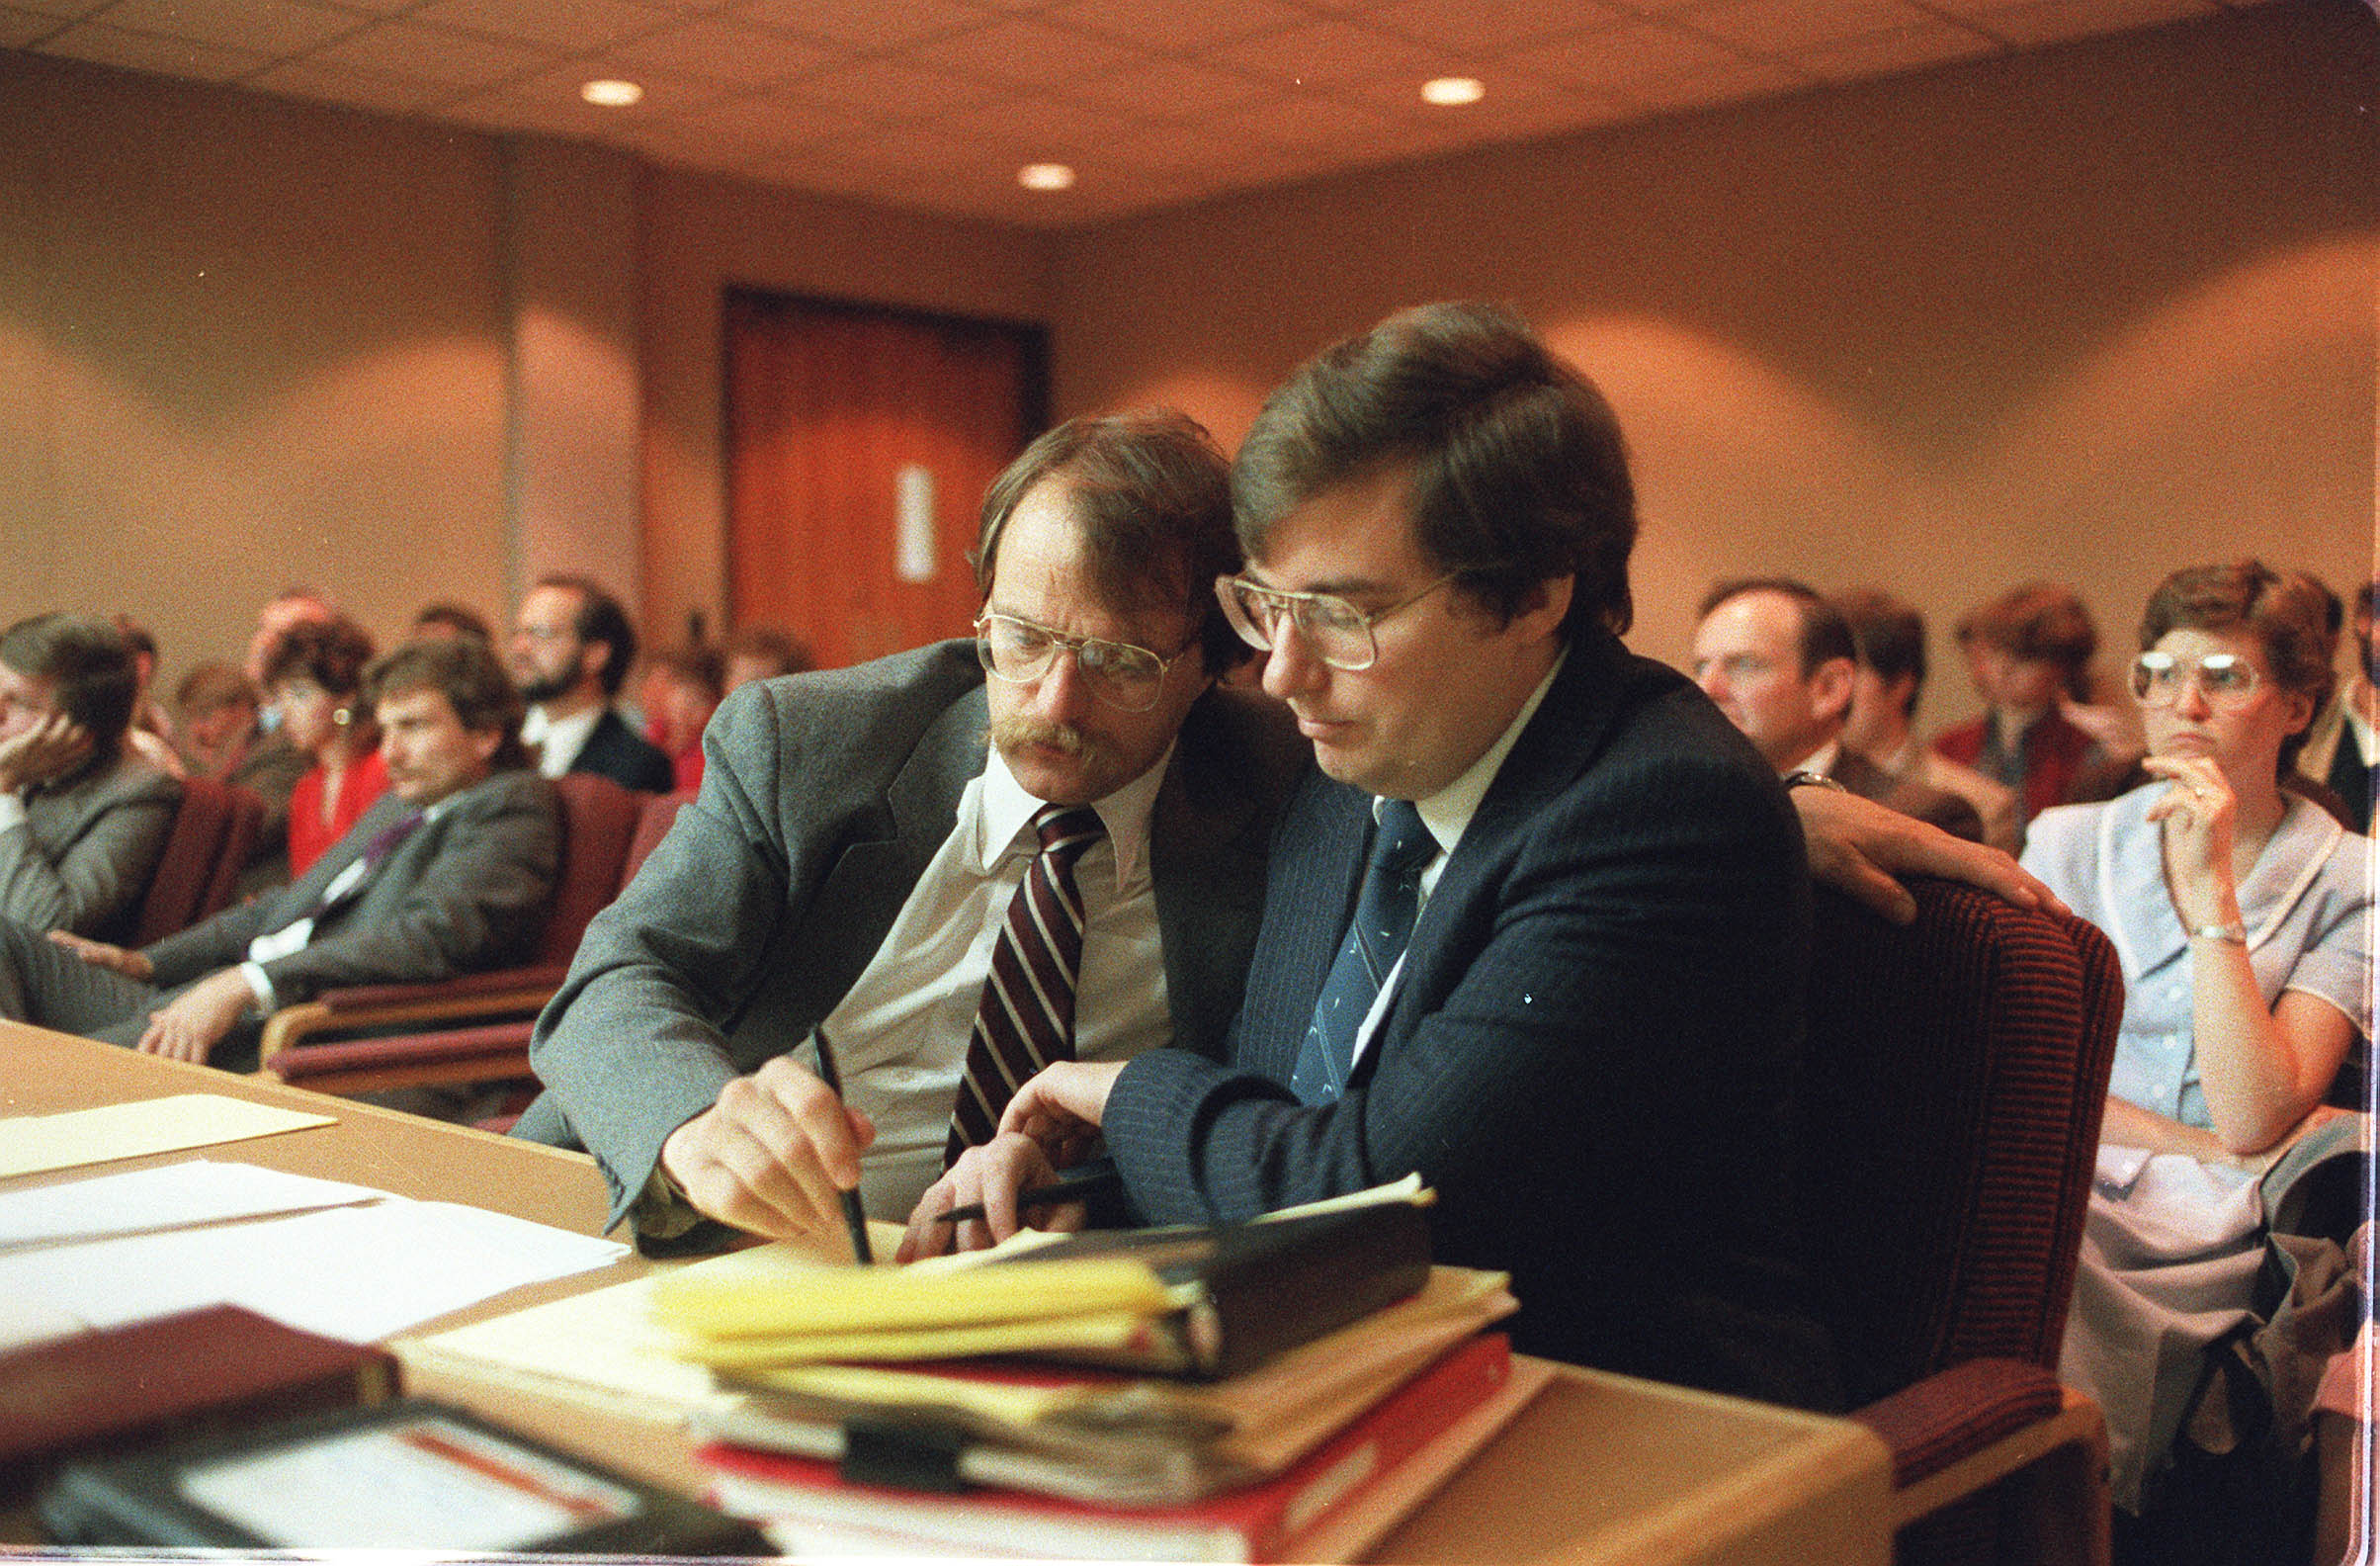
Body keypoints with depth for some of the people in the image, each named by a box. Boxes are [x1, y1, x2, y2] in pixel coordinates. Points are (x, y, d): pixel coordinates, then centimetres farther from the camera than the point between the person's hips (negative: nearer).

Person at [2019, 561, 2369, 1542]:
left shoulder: (2346, 884, 7)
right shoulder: (2069, 844, 16)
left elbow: (2252, 1119, -7)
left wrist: (2208, 888, -9)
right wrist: (2195, 1143, -6)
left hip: (2193, 1242, -2)